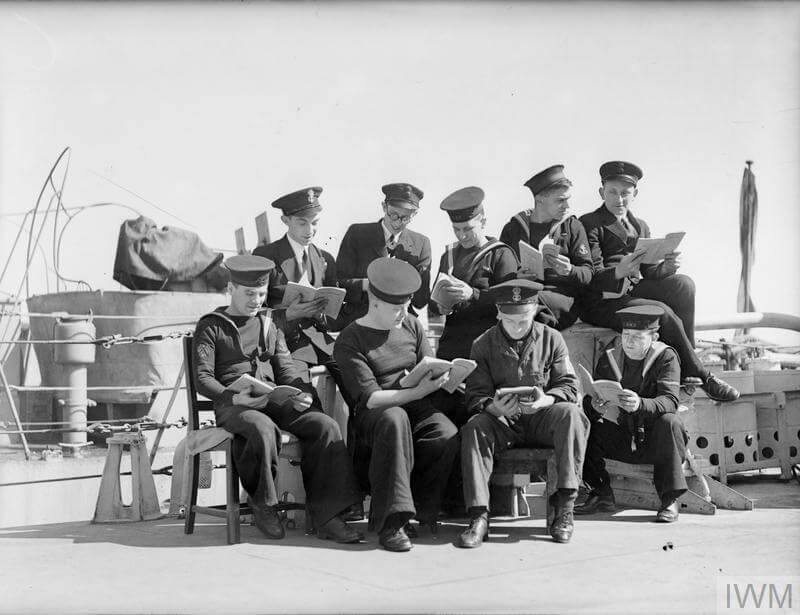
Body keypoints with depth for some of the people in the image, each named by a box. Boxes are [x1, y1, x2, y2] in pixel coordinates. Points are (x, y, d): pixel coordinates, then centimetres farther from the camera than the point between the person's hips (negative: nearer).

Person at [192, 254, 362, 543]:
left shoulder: (269, 325, 24)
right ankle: (262, 505, -15)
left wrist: (303, 394, -5)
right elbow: (203, 379, -2)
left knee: (325, 425, -23)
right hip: (232, 406, -5)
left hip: (274, 401, 5)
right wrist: (234, 397, -19)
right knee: (263, 429, -39)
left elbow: (286, 370, 18)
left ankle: (325, 514, -22)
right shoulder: (211, 327, 8)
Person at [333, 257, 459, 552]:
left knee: (448, 436, -29)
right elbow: (370, 398, -14)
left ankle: (419, 511, -10)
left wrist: (445, 378, -12)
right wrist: (416, 392, -26)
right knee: (394, 419, -40)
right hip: (374, 416, -4)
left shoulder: (412, 326, 14)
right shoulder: (350, 341, -5)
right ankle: (391, 522, -37)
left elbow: (429, 371, 13)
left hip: (419, 408, 4)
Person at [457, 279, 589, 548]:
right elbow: (475, 396, -2)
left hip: (541, 418, 0)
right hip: (501, 419, 0)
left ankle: (564, 506, -29)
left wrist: (546, 400, -23)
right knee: (474, 427, -31)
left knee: (571, 414, -31)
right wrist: (492, 406, -27)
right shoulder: (483, 345, 3)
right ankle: (479, 517, -33)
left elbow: (569, 386, 0)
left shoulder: (551, 339, 4)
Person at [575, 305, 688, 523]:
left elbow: (669, 401, -25)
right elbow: (588, 400, -6)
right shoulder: (609, 358, 1)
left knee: (669, 422, -34)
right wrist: (595, 406, -32)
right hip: (625, 441, 3)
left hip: (655, 441, -3)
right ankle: (601, 496, -6)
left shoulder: (666, 357, -9)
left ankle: (670, 500, -22)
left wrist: (639, 404, -46)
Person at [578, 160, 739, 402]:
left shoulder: (640, 227, 19)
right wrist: (618, 272, -33)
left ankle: (685, 368, -14)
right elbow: (592, 275, -13)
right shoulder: (589, 224, -2)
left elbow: (649, 273, 12)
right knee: (662, 312, -28)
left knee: (683, 284, -18)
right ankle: (700, 375, -11)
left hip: (632, 291, 6)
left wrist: (666, 267, -11)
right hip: (600, 303, -6)